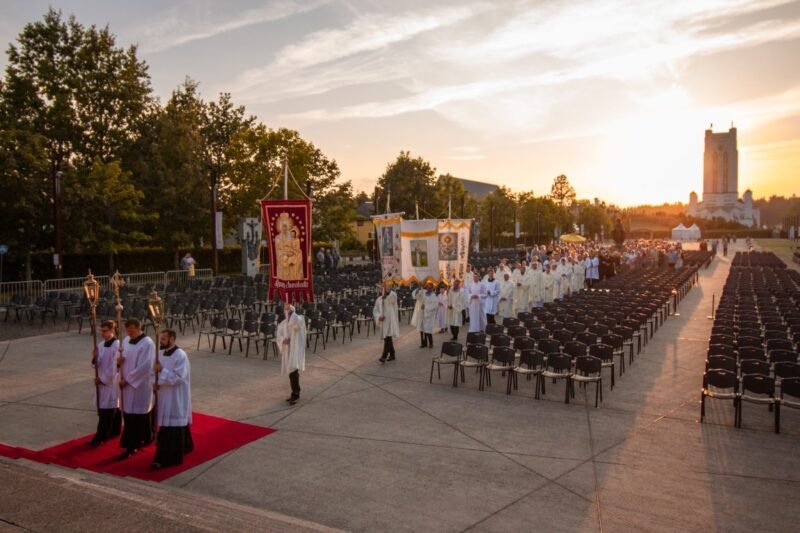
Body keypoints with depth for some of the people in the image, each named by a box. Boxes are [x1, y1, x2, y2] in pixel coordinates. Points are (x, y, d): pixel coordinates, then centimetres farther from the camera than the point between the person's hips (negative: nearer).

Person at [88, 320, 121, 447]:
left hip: (112, 381, -8)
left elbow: (115, 366, -17)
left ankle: (100, 436, -4)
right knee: (114, 408, 17)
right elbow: (98, 364, 11)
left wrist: (102, 379, -12)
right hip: (102, 380, 8)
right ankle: (114, 431, 27)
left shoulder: (117, 345, -17)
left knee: (106, 409, -6)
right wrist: (95, 357, -10)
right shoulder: (101, 345, 8)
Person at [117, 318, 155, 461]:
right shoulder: (126, 341, 8)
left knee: (134, 415, -5)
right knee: (129, 414, 15)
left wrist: (127, 379, -16)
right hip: (128, 383, 8)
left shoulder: (147, 344, -17)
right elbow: (123, 360, 15)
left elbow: (144, 367, -20)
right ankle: (146, 438, 29)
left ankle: (131, 446, 1)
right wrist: (118, 361, -9)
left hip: (141, 385, -8)